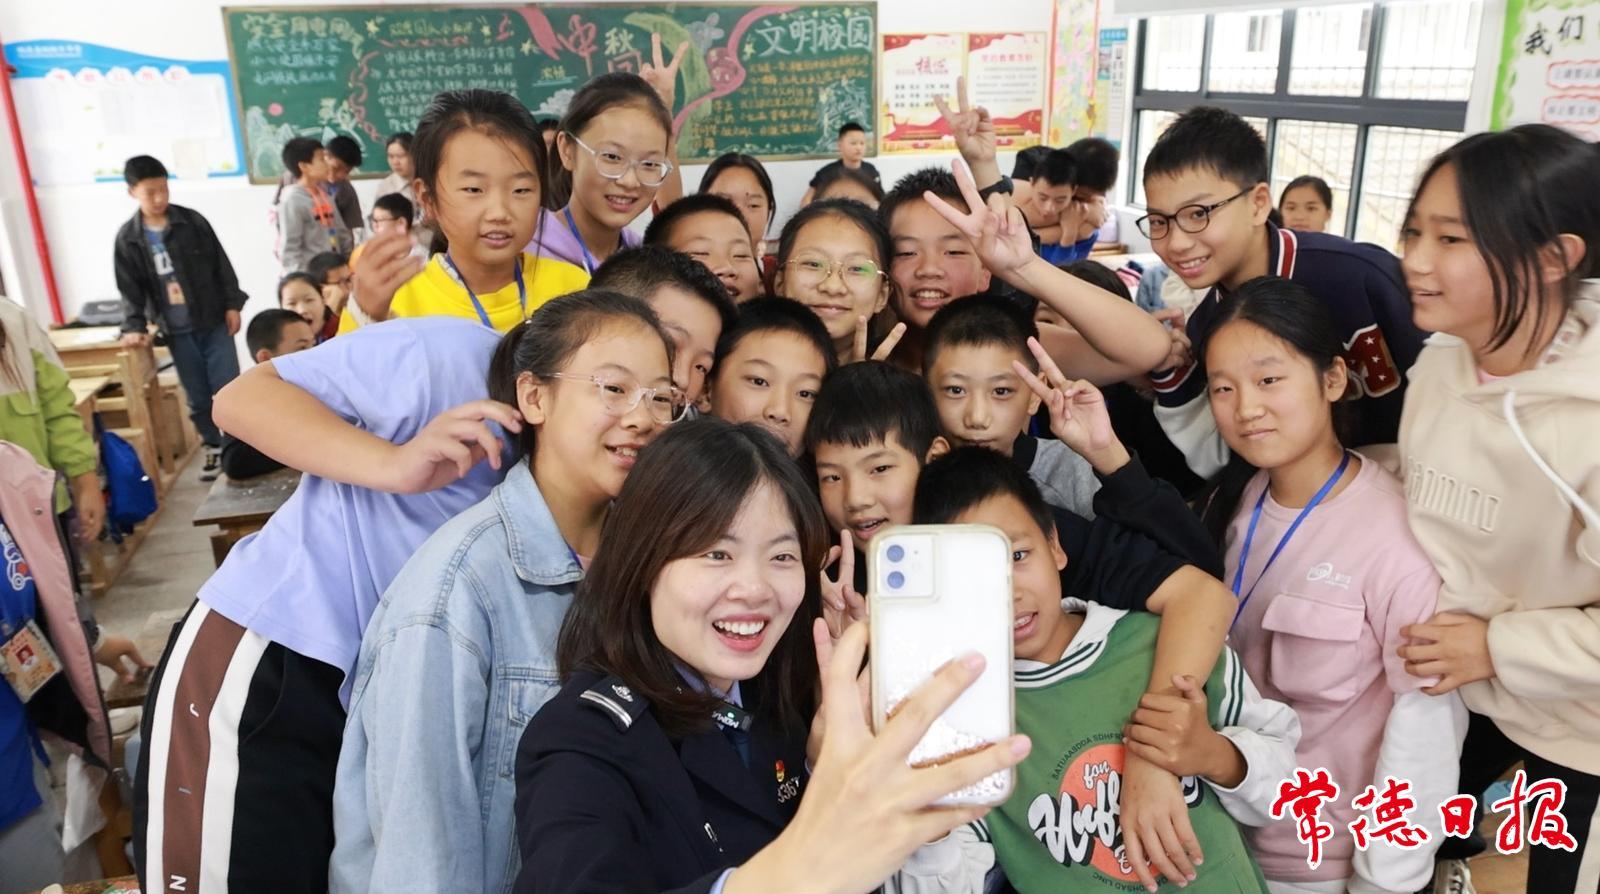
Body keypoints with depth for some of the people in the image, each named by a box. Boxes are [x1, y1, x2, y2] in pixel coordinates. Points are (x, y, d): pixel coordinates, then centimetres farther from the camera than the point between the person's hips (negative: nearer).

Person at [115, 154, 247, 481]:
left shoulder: (192, 221, -2)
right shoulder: (128, 238, 0)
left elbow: (220, 264, 2)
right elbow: (130, 289, 2)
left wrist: (233, 305, -2)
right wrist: (134, 326, -9)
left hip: (214, 322, -1)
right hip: (176, 331, 1)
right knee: (197, 396, 10)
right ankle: (213, 447, 25)